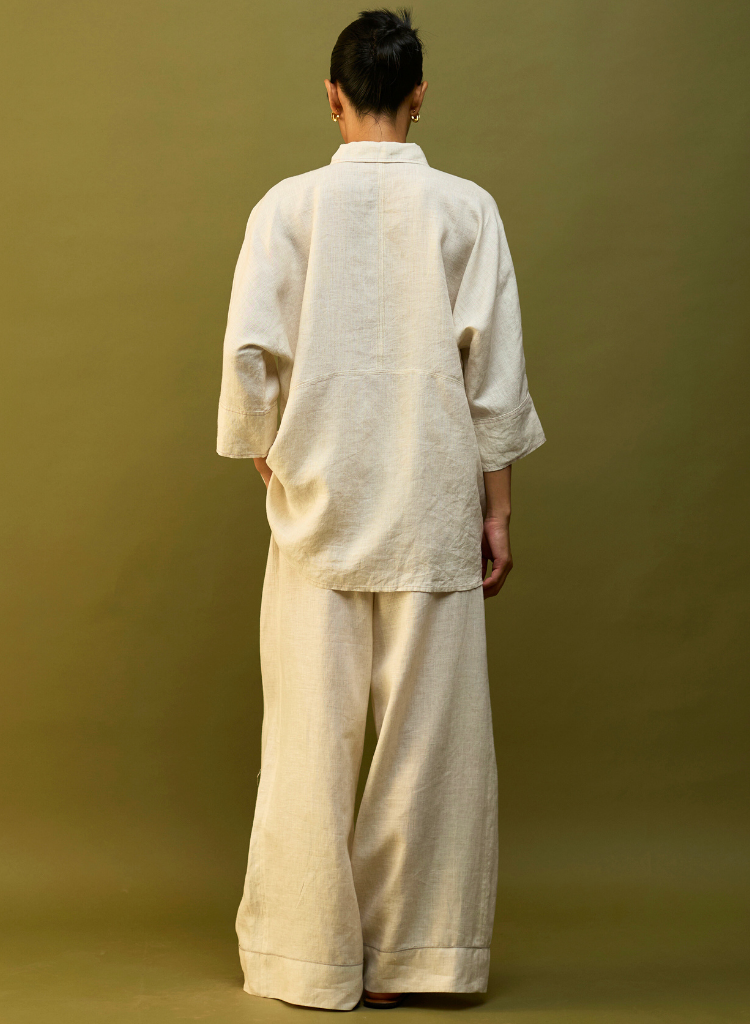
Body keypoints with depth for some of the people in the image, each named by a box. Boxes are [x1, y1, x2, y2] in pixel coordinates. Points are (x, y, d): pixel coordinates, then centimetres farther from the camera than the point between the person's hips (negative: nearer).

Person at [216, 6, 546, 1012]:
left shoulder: (289, 206, -2)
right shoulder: (466, 209, -1)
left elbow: (251, 354, -5)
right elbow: (496, 373, -2)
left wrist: (272, 466, 9)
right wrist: (497, 509, 5)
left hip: (319, 508, 0)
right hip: (433, 508, 0)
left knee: (313, 731, 8)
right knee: (429, 729, 7)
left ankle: (314, 955, 15)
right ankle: (412, 952, 14)